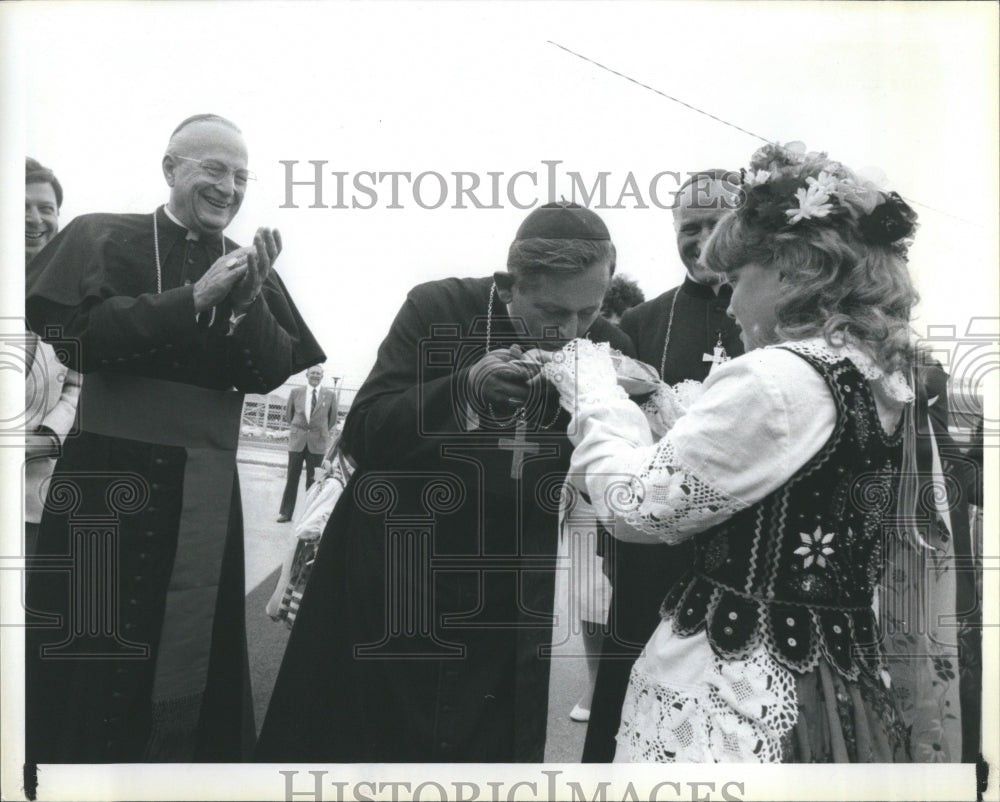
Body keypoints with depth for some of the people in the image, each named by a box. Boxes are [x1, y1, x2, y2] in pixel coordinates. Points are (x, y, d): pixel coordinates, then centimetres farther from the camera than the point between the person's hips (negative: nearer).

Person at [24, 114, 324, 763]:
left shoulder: (249, 268, 10)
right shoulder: (104, 239, 2)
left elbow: (272, 374, 1)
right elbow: (80, 336, -13)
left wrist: (248, 301, -17)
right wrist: (194, 296, -17)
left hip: (207, 484, 3)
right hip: (111, 473, -3)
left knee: (190, 655, 10)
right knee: (97, 655, 4)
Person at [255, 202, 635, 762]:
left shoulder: (605, 346, -3)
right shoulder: (440, 310, -9)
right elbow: (363, 434, -14)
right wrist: (465, 388, -29)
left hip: (508, 606, 2)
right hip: (391, 584, -1)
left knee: (490, 750, 5)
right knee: (347, 740, 9)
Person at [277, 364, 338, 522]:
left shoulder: (329, 395, 0)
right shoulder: (296, 392, 4)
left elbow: (333, 419, 10)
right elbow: (288, 414, 16)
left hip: (318, 443, -1)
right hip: (297, 440, 1)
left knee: (313, 479, 3)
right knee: (292, 478, 4)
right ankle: (286, 513, 11)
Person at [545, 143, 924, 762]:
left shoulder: (779, 378, -21)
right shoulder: (885, 377, 7)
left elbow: (638, 503, -16)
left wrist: (593, 387, -3)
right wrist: (660, 403, 13)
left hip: (730, 698, -9)